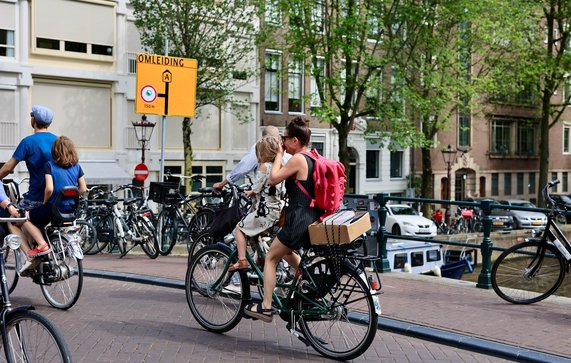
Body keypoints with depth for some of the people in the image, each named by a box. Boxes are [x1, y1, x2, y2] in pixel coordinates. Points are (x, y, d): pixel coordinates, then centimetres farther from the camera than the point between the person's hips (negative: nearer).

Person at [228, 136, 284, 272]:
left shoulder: (264, 166, -12)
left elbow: (256, 188, -14)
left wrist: (249, 192, 8)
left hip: (264, 209, -8)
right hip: (277, 209, 8)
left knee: (240, 228, 6)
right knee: (253, 230, 28)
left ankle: (242, 260, -3)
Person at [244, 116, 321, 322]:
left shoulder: (298, 159, -14)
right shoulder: (314, 158, 12)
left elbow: (273, 179, -10)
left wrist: (279, 154, -2)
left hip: (299, 221, -9)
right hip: (314, 219, 9)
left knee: (271, 257, 5)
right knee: (286, 250, 30)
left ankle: (266, 307, 6)